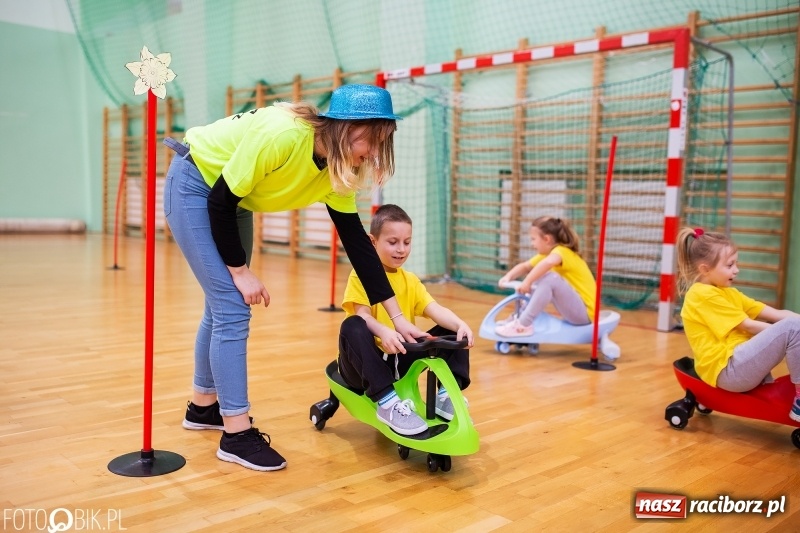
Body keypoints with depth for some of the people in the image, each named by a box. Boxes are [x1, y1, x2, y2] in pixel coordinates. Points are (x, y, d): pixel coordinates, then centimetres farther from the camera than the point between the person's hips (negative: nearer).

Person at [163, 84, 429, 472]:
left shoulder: (338, 168, -11)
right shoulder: (281, 134, -34)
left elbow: (356, 240, -9)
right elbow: (219, 201, -26)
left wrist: (397, 316, -10)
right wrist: (240, 271, -19)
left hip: (234, 201, 8)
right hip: (195, 188, -8)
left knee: (223, 305, 14)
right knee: (233, 308, -13)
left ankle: (203, 405, 32)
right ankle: (236, 433, -3)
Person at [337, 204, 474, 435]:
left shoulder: (410, 280, 9)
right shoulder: (361, 276, -7)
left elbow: (435, 310, -5)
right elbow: (362, 315, -22)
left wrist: (460, 324, -26)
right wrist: (383, 332, -44)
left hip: (400, 360, 5)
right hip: (364, 362, -4)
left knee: (453, 331, -5)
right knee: (352, 326, -37)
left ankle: (447, 394, -8)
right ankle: (387, 402, -38)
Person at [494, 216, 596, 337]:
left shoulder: (562, 251, -19)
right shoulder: (547, 254, 10)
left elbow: (548, 263, -42)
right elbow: (525, 266, 12)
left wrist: (527, 282, -38)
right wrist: (508, 277, -7)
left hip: (585, 312, -10)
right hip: (574, 310, 10)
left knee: (550, 278, -30)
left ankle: (523, 325, -26)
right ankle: (520, 317, 8)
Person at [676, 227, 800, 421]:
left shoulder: (729, 293, 19)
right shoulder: (703, 295, -8)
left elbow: (776, 314, 11)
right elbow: (748, 326, -11)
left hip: (742, 366, 10)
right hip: (728, 371, -10)